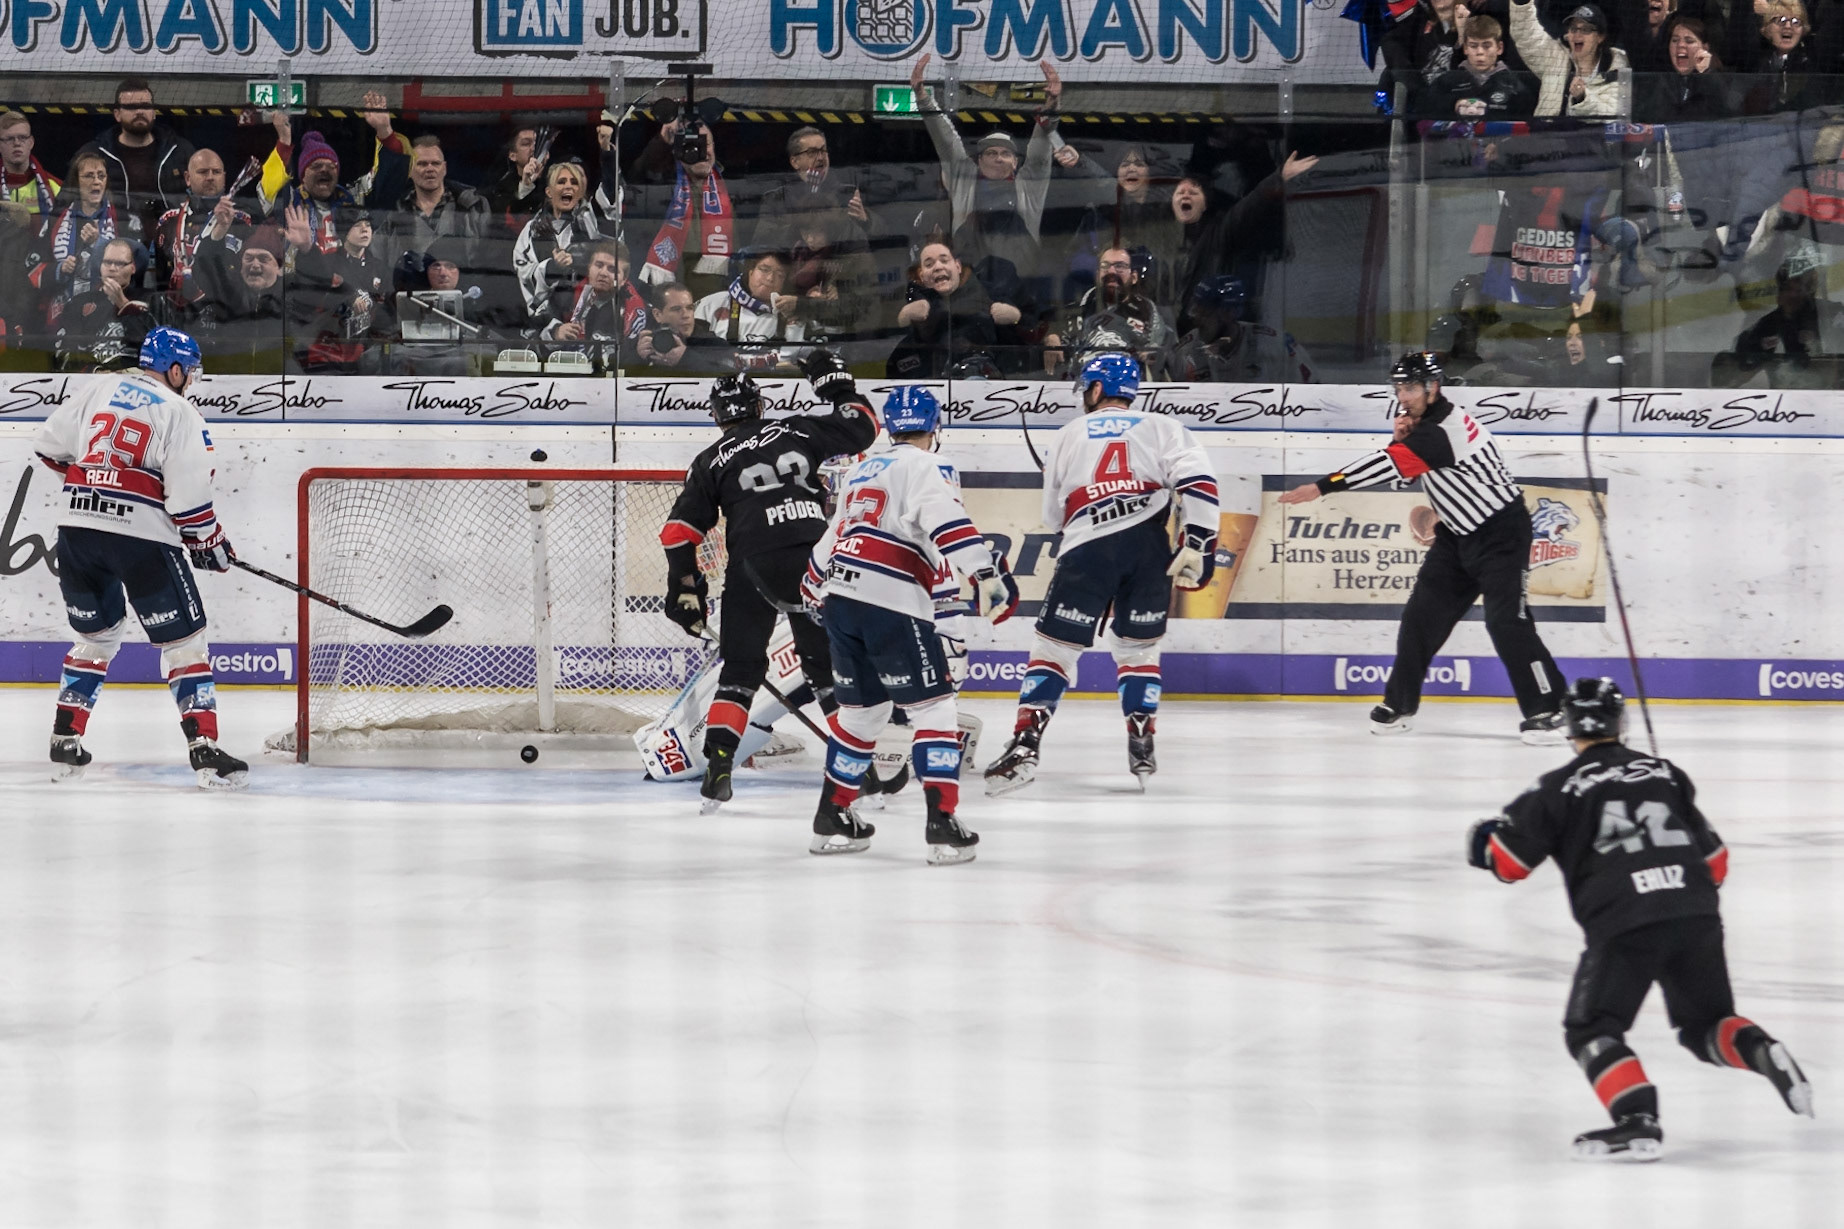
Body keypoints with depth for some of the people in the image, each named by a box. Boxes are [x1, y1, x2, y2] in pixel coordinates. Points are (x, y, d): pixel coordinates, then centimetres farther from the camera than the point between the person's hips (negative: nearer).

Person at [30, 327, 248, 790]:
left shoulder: (99, 391, 12)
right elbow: (188, 492, -10)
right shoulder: (179, 412, -4)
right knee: (183, 641, 1)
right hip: (141, 537, -5)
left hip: (78, 527, 5)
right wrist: (209, 542, 5)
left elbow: (50, 444, 18)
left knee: (96, 635, 23)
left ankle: (65, 744, 20)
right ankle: (205, 751, -10)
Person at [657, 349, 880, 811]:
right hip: (811, 560, 1)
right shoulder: (798, 431, 13)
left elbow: (680, 529, 6)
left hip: (752, 565, -1)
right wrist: (836, 383, 33)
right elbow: (861, 428, 20)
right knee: (828, 660, 13)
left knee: (740, 667, 9)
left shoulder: (711, 462, 12)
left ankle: (718, 764, -4)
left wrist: (685, 588, 13)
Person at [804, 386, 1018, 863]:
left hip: (841, 600, 8)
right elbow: (947, 521, -20)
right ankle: (942, 825, -11)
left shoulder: (860, 471, 22)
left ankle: (832, 818, 28)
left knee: (862, 708, 22)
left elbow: (834, 534, 33)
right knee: (933, 707, -3)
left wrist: (814, 586, 49)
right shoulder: (921, 468, -2)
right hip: (892, 605, -8)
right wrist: (985, 571, -29)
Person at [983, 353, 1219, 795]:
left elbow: (1054, 514, 26)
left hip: (1086, 548, -1)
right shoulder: (1162, 428, 15)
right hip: (1149, 546, 1)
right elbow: (1196, 481, -2)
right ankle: (1142, 748, 9)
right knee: (1138, 647, 18)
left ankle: (1025, 746, -6)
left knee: (1054, 646, 5)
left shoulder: (1067, 437, 20)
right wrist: (1197, 546, -3)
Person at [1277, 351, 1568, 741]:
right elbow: (1403, 469, 10)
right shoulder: (1423, 420, 4)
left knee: (1506, 621, -14)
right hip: (1459, 533, 10)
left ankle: (1546, 709, -7)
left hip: (1501, 533, -10)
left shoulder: (1442, 431, -27)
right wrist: (1401, 438, -12)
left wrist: (1323, 486, -33)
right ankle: (1399, 705, 14)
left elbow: (1390, 465, -32)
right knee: (1422, 614, 5)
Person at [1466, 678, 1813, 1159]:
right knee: (1706, 1024, 22)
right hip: (1697, 913, 4)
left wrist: (1484, 842, 29)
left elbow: (1510, 861, 7)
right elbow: (1714, 860, 21)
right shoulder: (1666, 774, 18)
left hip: (1624, 924, -4)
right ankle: (1763, 1052, -7)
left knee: (1590, 1030, 5)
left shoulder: (1560, 788, 6)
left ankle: (1638, 1121, -17)